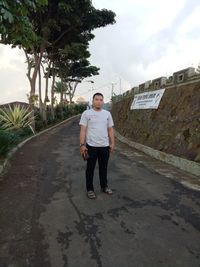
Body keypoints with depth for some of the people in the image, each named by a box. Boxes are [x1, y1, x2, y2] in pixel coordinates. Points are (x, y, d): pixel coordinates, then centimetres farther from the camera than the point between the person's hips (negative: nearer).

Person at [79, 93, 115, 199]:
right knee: (90, 168, 9)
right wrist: (82, 144, -15)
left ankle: (104, 186, 35)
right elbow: (83, 130, -9)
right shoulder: (86, 113, -6)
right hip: (91, 146, -3)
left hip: (105, 146, 4)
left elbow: (110, 129, 8)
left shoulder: (107, 113, 6)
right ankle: (90, 189, 24)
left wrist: (112, 143, 3)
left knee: (103, 168, 18)